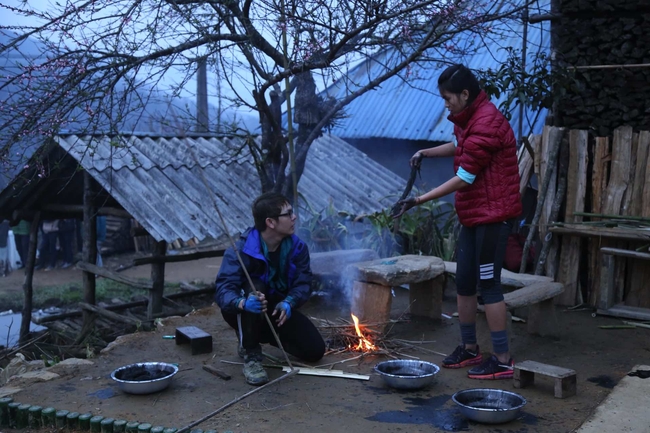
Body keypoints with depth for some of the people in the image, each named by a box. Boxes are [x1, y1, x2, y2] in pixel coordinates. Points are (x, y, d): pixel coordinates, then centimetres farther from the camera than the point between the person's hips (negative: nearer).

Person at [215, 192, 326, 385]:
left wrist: (288, 303, -36)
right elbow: (224, 289, -36)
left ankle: (265, 335, 19)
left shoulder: (297, 247, -13)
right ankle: (250, 354, -21)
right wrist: (243, 303, -59)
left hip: (278, 309, 5)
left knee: (315, 350, -7)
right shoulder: (241, 250, -28)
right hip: (245, 312, -4)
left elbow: (303, 283, -14)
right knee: (255, 288, -38)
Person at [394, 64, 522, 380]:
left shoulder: (486, 123, -20)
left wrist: (420, 200, -19)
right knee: (464, 282, 13)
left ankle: (503, 359, 2)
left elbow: (464, 178, -21)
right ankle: (469, 348, 26)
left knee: (488, 284, -6)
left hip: (493, 214, -10)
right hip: (472, 215, 10)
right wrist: (427, 153, 14)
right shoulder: (468, 119, 12)